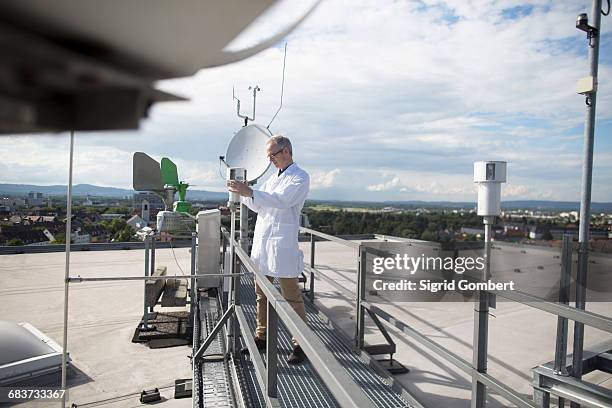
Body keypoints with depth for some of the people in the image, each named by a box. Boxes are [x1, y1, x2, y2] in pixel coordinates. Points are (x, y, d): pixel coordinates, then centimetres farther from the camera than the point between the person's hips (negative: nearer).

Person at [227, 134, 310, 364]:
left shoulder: (300, 177, -5)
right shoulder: (274, 177, 19)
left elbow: (282, 200, -22)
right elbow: (258, 206, 20)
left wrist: (250, 192, -28)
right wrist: (242, 193, 3)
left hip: (282, 246, -8)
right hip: (261, 242, 8)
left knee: (291, 297, -1)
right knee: (261, 294, 14)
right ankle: (262, 337, 28)